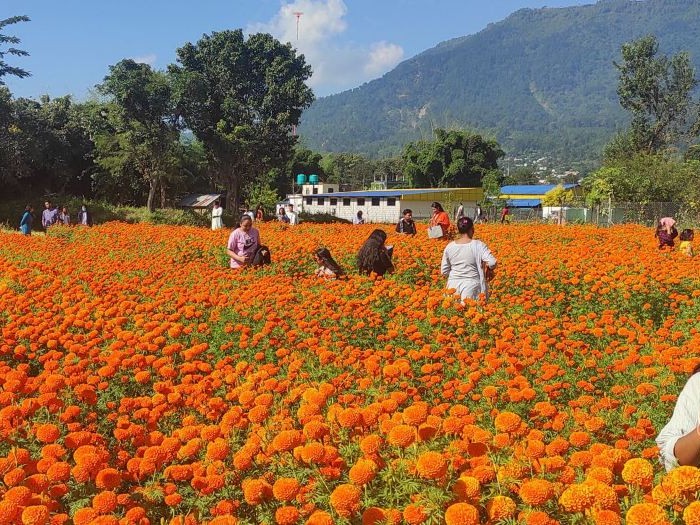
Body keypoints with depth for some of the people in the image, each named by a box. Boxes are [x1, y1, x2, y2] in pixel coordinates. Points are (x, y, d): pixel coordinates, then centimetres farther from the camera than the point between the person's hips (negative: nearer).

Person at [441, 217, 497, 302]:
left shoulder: (449, 247, 2)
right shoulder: (478, 245, -8)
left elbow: (444, 271, 8)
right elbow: (492, 263, -19)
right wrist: (489, 270, 3)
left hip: (454, 285, 3)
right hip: (472, 285, -3)